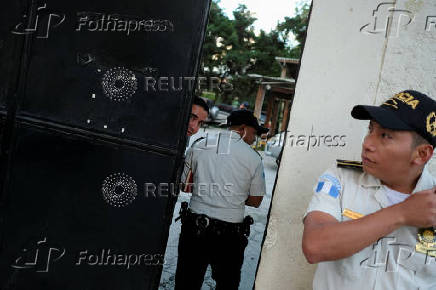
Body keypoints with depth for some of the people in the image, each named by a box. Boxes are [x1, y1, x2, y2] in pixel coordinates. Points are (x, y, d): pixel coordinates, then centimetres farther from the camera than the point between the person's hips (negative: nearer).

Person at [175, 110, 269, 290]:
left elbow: (184, 186, 7)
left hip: (194, 227, 2)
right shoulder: (253, 157, -5)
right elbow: (255, 201, 0)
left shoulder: (199, 145, 2)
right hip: (230, 233, -2)